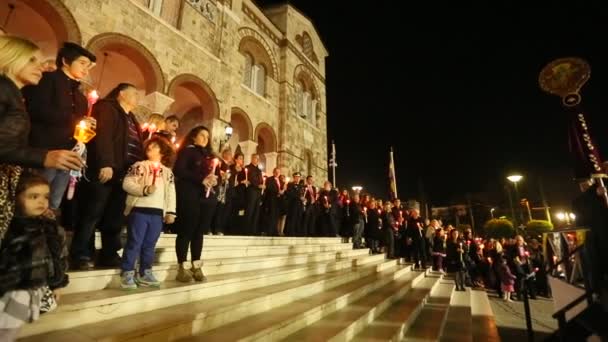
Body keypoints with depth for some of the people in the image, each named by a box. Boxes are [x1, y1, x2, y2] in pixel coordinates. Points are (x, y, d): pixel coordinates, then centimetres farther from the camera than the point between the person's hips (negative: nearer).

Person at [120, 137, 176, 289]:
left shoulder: (168, 172, 15)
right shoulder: (139, 166, 5)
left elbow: (171, 193, 10)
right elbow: (127, 183, -5)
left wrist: (171, 212, 3)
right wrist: (144, 189, -17)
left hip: (158, 213, 3)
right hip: (139, 210, -3)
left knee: (149, 245, 11)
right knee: (134, 243, 1)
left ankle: (145, 273, 21)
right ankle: (127, 274, 11)